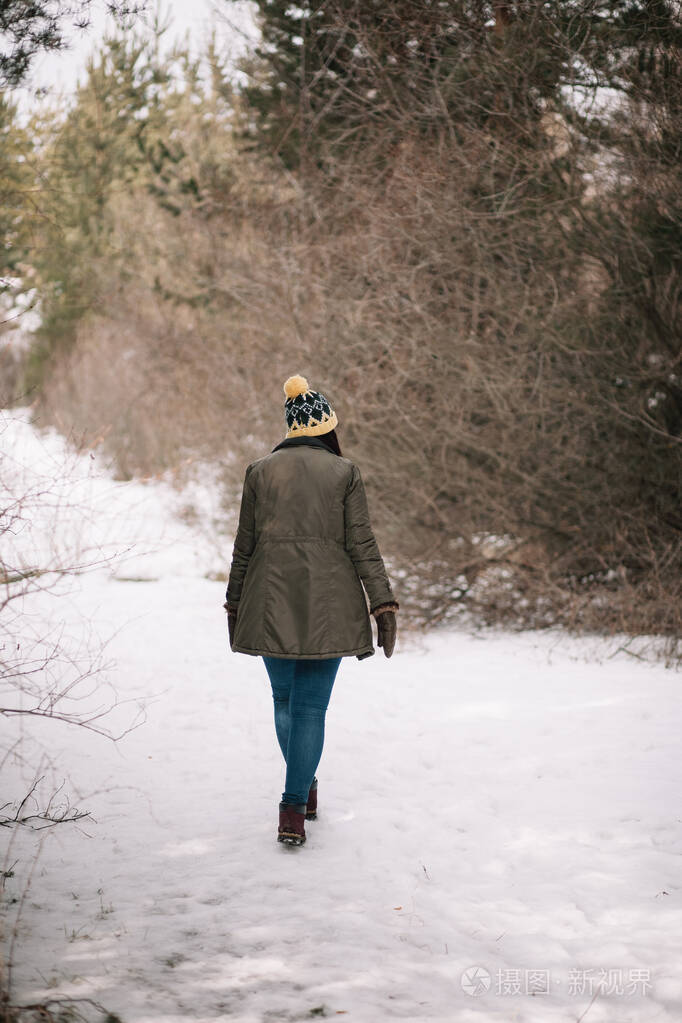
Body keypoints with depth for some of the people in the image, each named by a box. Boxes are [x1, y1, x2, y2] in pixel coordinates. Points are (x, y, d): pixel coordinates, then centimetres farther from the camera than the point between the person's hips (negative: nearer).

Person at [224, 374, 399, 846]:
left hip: (271, 602, 2)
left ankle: (304, 789, 29)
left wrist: (234, 606, 15)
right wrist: (384, 605, -1)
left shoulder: (260, 471, 4)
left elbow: (244, 546, 6)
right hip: (328, 604, -2)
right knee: (312, 706, 0)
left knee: (284, 698, 18)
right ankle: (294, 808, -5)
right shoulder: (345, 472, 0)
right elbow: (362, 545, -4)